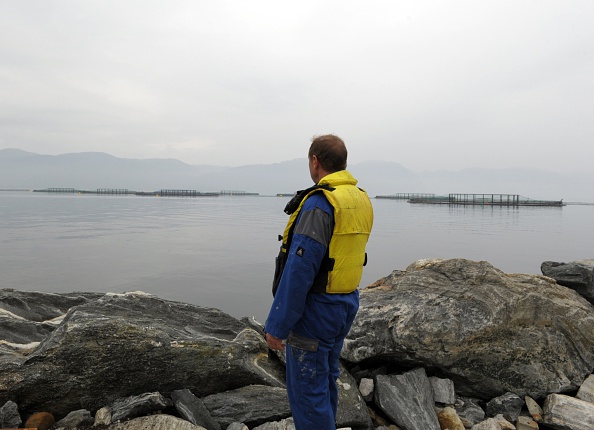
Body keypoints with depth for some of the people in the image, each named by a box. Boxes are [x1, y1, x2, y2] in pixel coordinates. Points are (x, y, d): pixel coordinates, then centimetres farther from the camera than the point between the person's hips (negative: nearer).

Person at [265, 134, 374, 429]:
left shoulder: (318, 203, -21)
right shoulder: (361, 200, 5)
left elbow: (299, 271, -24)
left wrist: (277, 325, -17)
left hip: (315, 310, -9)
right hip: (345, 305, 9)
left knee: (306, 389, 5)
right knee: (325, 380, 23)